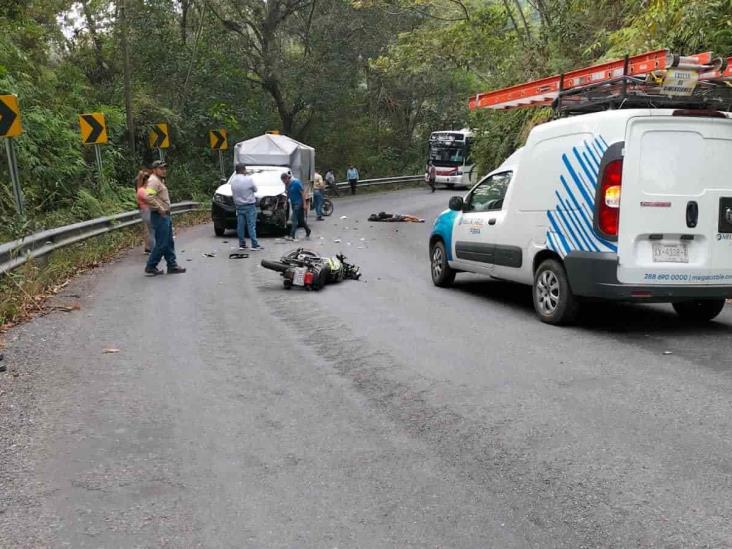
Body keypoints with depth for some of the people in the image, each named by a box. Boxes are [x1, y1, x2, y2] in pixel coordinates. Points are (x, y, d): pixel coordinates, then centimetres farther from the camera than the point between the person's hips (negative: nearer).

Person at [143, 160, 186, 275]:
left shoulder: (159, 180, 19)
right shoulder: (153, 180, -14)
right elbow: (148, 197, -28)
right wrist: (159, 208, -22)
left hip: (165, 216, 10)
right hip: (159, 216, -10)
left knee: (169, 243, 12)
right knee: (162, 243, -7)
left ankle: (172, 265, 18)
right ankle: (150, 267, 2)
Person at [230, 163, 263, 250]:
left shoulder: (233, 179, 2)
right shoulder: (248, 179, -13)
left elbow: (233, 193, 9)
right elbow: (255, 189, 0)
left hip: (239, 205, 5)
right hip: (249, 205, -5)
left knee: (240, 225, 9)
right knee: (251, 225, -4)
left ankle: (242, 244, 13)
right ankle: (254, 245, -5)